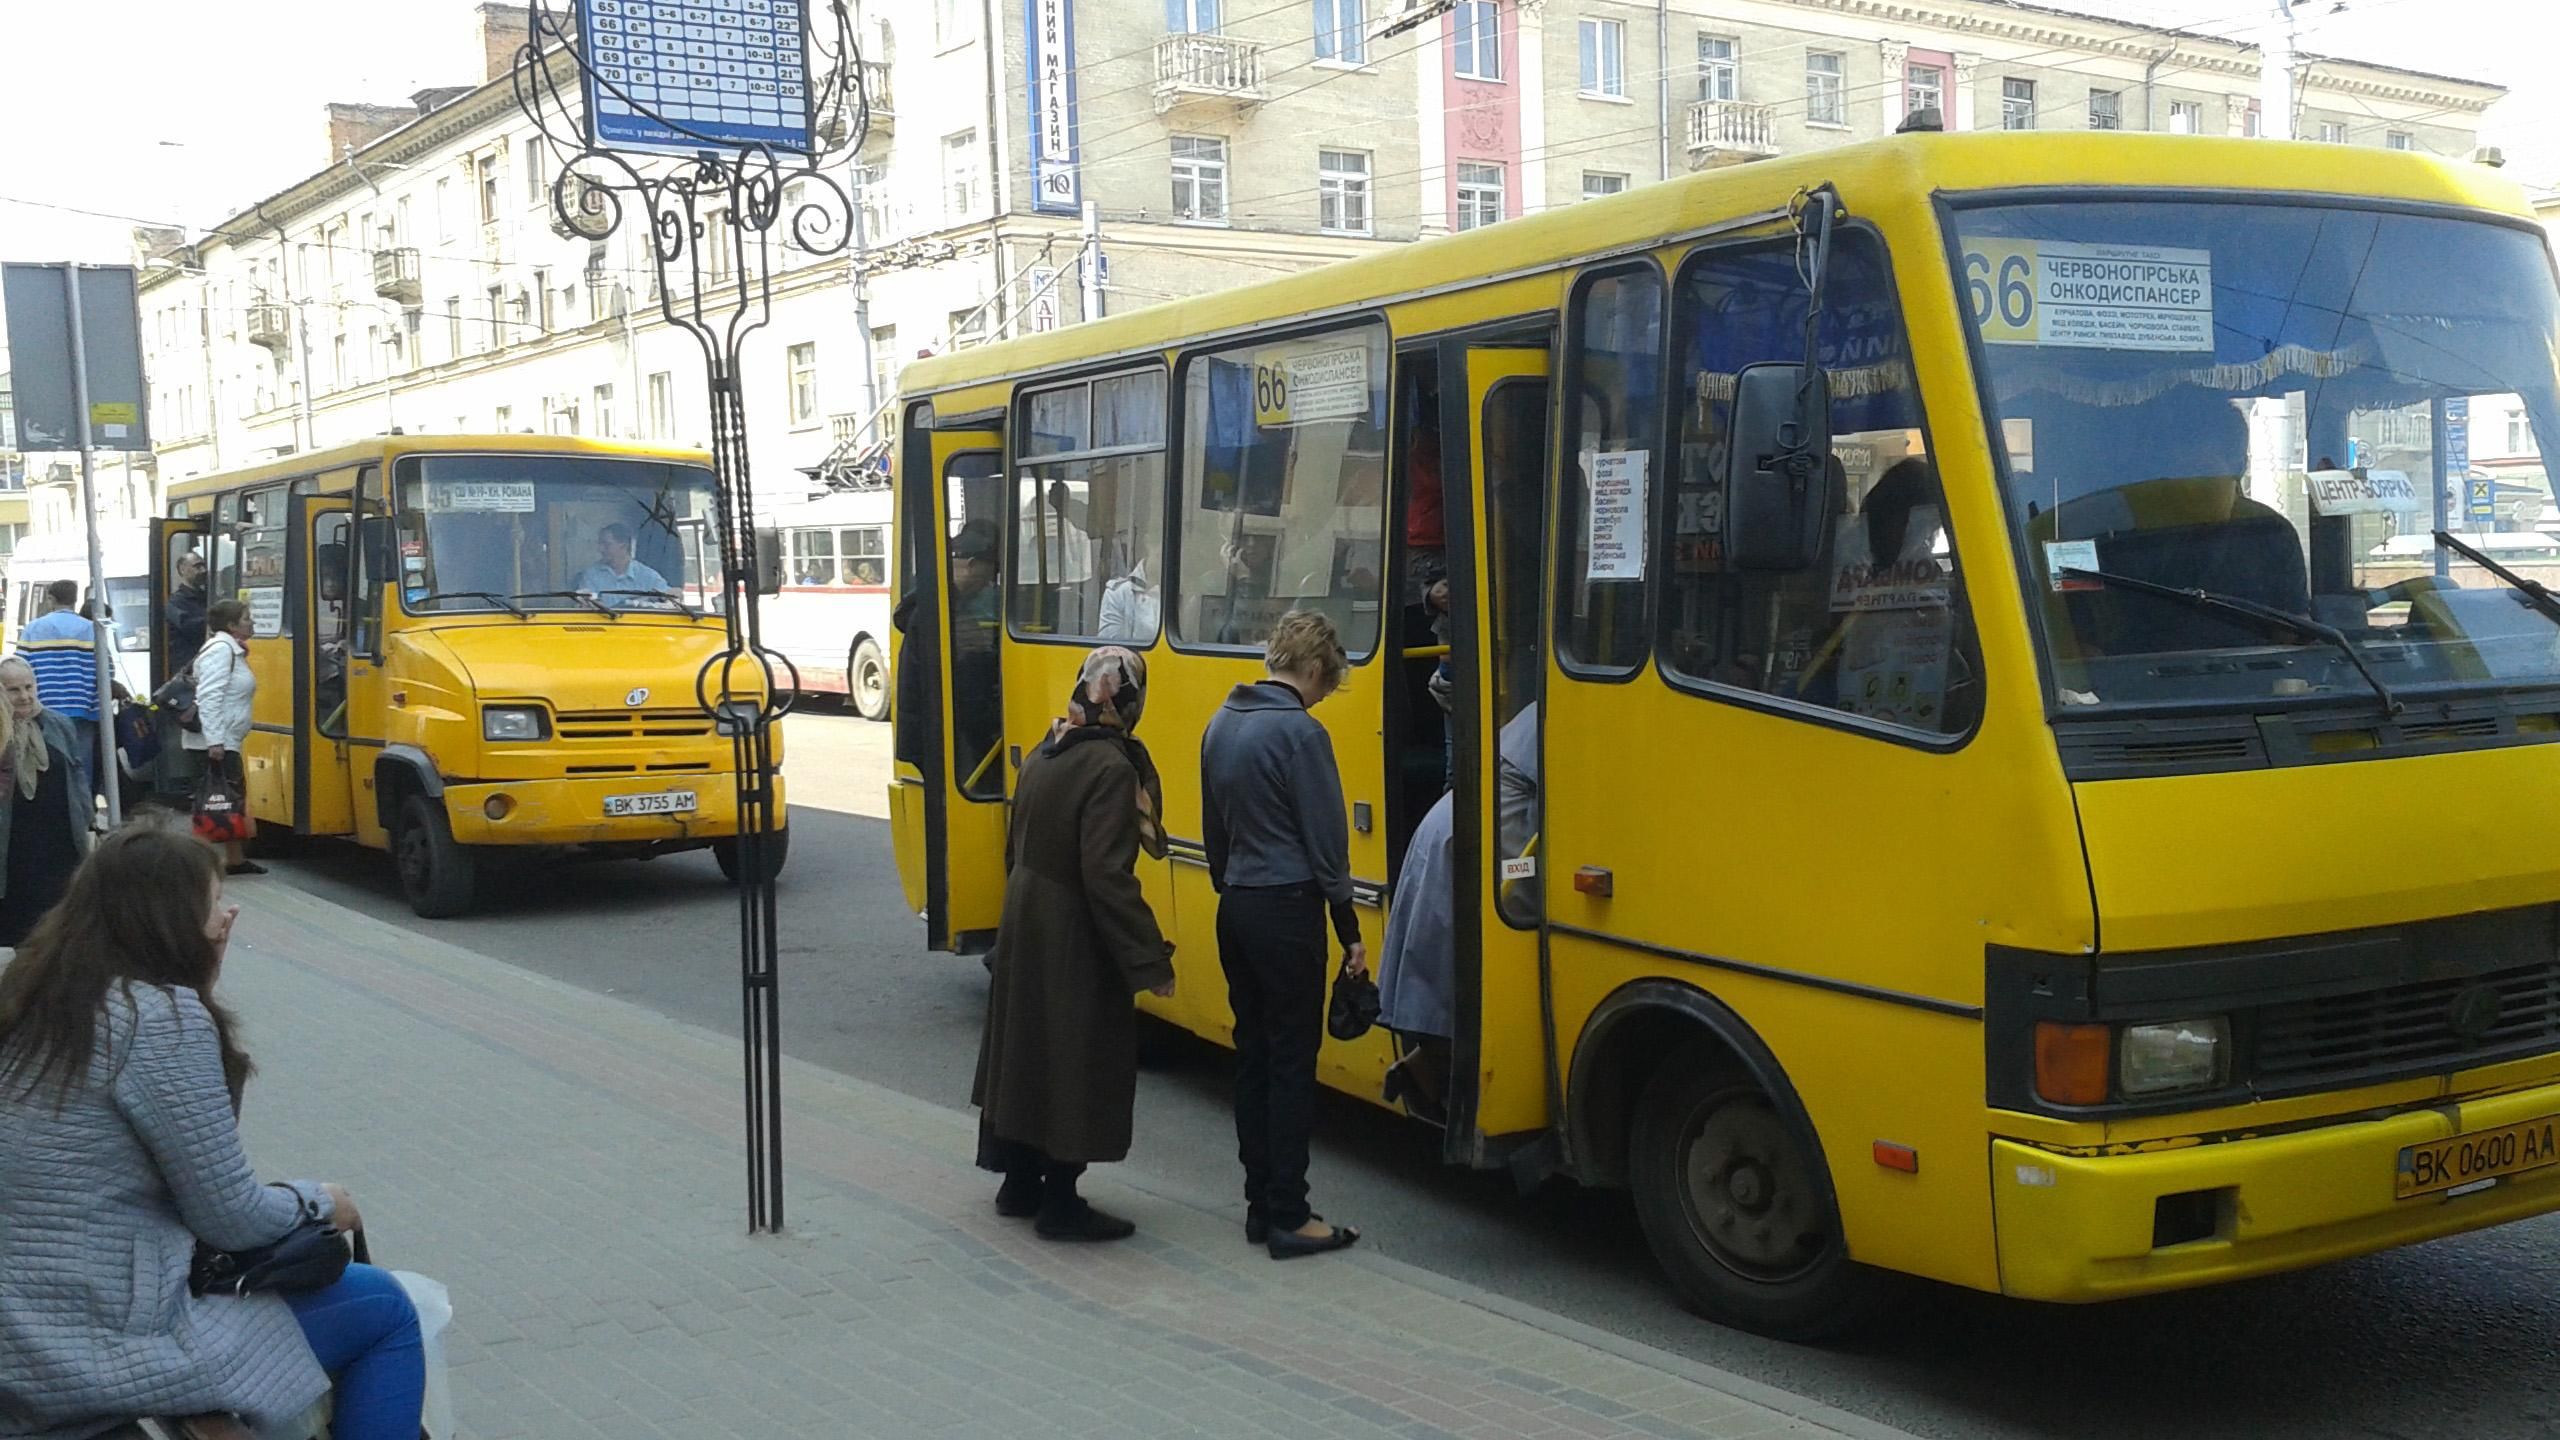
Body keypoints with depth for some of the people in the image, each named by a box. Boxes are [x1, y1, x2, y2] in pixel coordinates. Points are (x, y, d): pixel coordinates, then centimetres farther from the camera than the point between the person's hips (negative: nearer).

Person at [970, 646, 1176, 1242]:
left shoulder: (1044, 756, 5)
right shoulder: (1111, 768, -21)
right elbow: (1107, 878, -26)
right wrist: (1149, 959, -22)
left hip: (1024, 928, 9)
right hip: (1076, 943, -9)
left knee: (1025, 1051, 17)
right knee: (1078, 1063, 2)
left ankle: (1019, 1182, 29)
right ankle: (1061, 1204, 9)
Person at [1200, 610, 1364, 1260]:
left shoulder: (1222, 725, 10)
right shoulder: (1300, 732, -15)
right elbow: (1326, 842, -14)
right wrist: (1350, 931, -8)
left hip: (1236, 909, 8)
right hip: (1287, 911, -8)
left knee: (1253, 1054, 12)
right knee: (1292, 1062, -3)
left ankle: (1261, 1205, 18)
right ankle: (1288, 1218, 1)